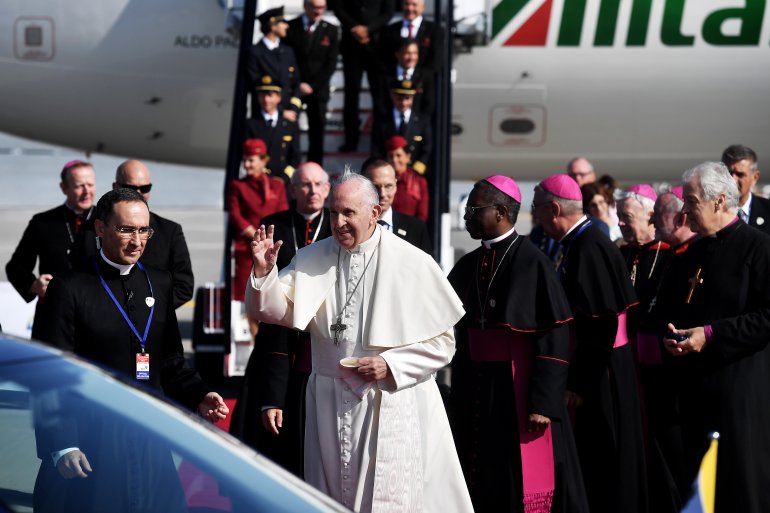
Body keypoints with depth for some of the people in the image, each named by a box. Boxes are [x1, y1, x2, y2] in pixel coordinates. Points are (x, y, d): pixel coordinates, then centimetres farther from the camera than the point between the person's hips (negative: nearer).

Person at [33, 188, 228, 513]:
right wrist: (62, 446, -15)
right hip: (90, 440, -5)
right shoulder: (70, 288, -5)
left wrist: (199, 396, -2)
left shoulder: (160, 285, 11)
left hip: (149, 438, 5)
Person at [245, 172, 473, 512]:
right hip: (331, 405, 4)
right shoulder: (312, 260, 4)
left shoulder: (412, 264, -6)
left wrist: (391, 365, -15)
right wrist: (263, 271, -18)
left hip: (393, 404, -3)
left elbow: (442, 342, -3)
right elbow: (274, 311, -1)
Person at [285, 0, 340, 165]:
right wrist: (296, 85, -9)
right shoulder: (290, 27, 2)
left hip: (318, 89, 1)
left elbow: (331, 63, 2)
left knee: (317, 131, -1)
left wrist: (312, 85, -7)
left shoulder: (331, 30, 6)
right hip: (293, 88, -1)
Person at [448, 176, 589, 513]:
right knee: (482, 485, 11)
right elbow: (456, 331, 12)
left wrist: (543, 403, -18)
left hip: (519, 390, -6)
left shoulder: (531, 263, -11)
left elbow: (555, 337, -14)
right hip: (474, 393, 6)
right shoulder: (467, 267, 8)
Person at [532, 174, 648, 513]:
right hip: (600, 373, 9)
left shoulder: (587, 250, -19)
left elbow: (598, 323, -23)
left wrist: (579, 383, -20)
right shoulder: (585, 242, 9)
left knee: (602, 465, -1)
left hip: (600, 377, -9)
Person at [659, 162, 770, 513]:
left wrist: (711, 334, -18)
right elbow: (668, 308, 25)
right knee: (695, 483, 8)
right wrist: (669, 334, 3)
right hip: (693, 383, 7)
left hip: (740, 385, -7)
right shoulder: (691, 254, 14)